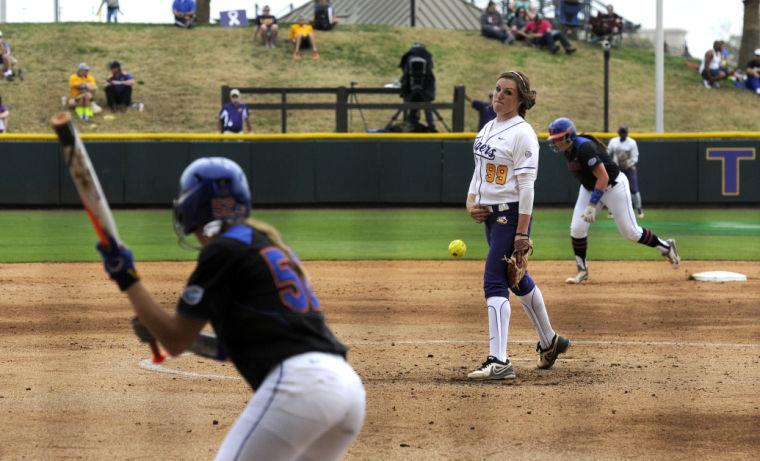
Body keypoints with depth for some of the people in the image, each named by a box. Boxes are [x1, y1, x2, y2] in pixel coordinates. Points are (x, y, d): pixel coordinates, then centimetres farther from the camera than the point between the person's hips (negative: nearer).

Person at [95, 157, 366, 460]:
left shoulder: (224, 250, 0)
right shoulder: (270, 245, 26)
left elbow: (175, 343, 2)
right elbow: (231, 348, 31)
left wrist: (127, 279, 7)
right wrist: (160, 328, 28)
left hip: (297, 384, -9)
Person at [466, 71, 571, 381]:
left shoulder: (522, 134, -14)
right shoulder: (488, 128, 12)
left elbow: (526, 185, -18)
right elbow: (479, 169, 21)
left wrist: (522, 232, -21)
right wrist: (471, 201, 3)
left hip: (511, 214, -9)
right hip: (489, 214, 9)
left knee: (494, 282, -15)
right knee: (516, 279, 19)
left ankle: (499, 361, -18)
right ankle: (549, 341, 35)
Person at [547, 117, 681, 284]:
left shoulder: (584, 148, -32)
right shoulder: (568, 151, -4)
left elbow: (603, 178, -33)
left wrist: (592, 204, -34)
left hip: (613, 186, -8)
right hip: (590, 187, 8)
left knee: (630, 232, -1)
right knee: (577, 229, -5)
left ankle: (665, 247, 21)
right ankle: (582, 270, 10)